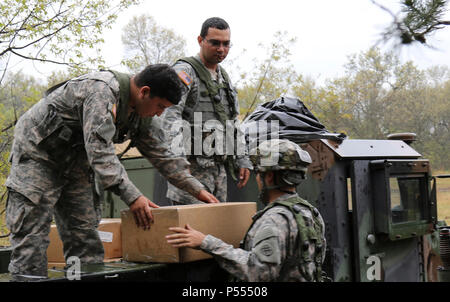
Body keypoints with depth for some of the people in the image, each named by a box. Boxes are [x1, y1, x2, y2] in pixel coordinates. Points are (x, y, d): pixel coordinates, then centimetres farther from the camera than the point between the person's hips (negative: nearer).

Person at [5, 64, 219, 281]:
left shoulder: (139, 112, -1)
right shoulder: (102, 92, -30)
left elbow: (159, 153, 6)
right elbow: (100, 150, -37)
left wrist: (196, 189, 1)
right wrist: (131, 196, -41)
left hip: (74, 162, 8)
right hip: (37, 152, -8)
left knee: (85, 233, 3)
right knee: (31, 236, -11)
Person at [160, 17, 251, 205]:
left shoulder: (224, 77, 18)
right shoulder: (185, 71, -8)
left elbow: (233, 122, 24)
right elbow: (169, 113, -24)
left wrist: (242, 160, 17)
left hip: (219, 167, 8)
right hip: (193, 167, -8)